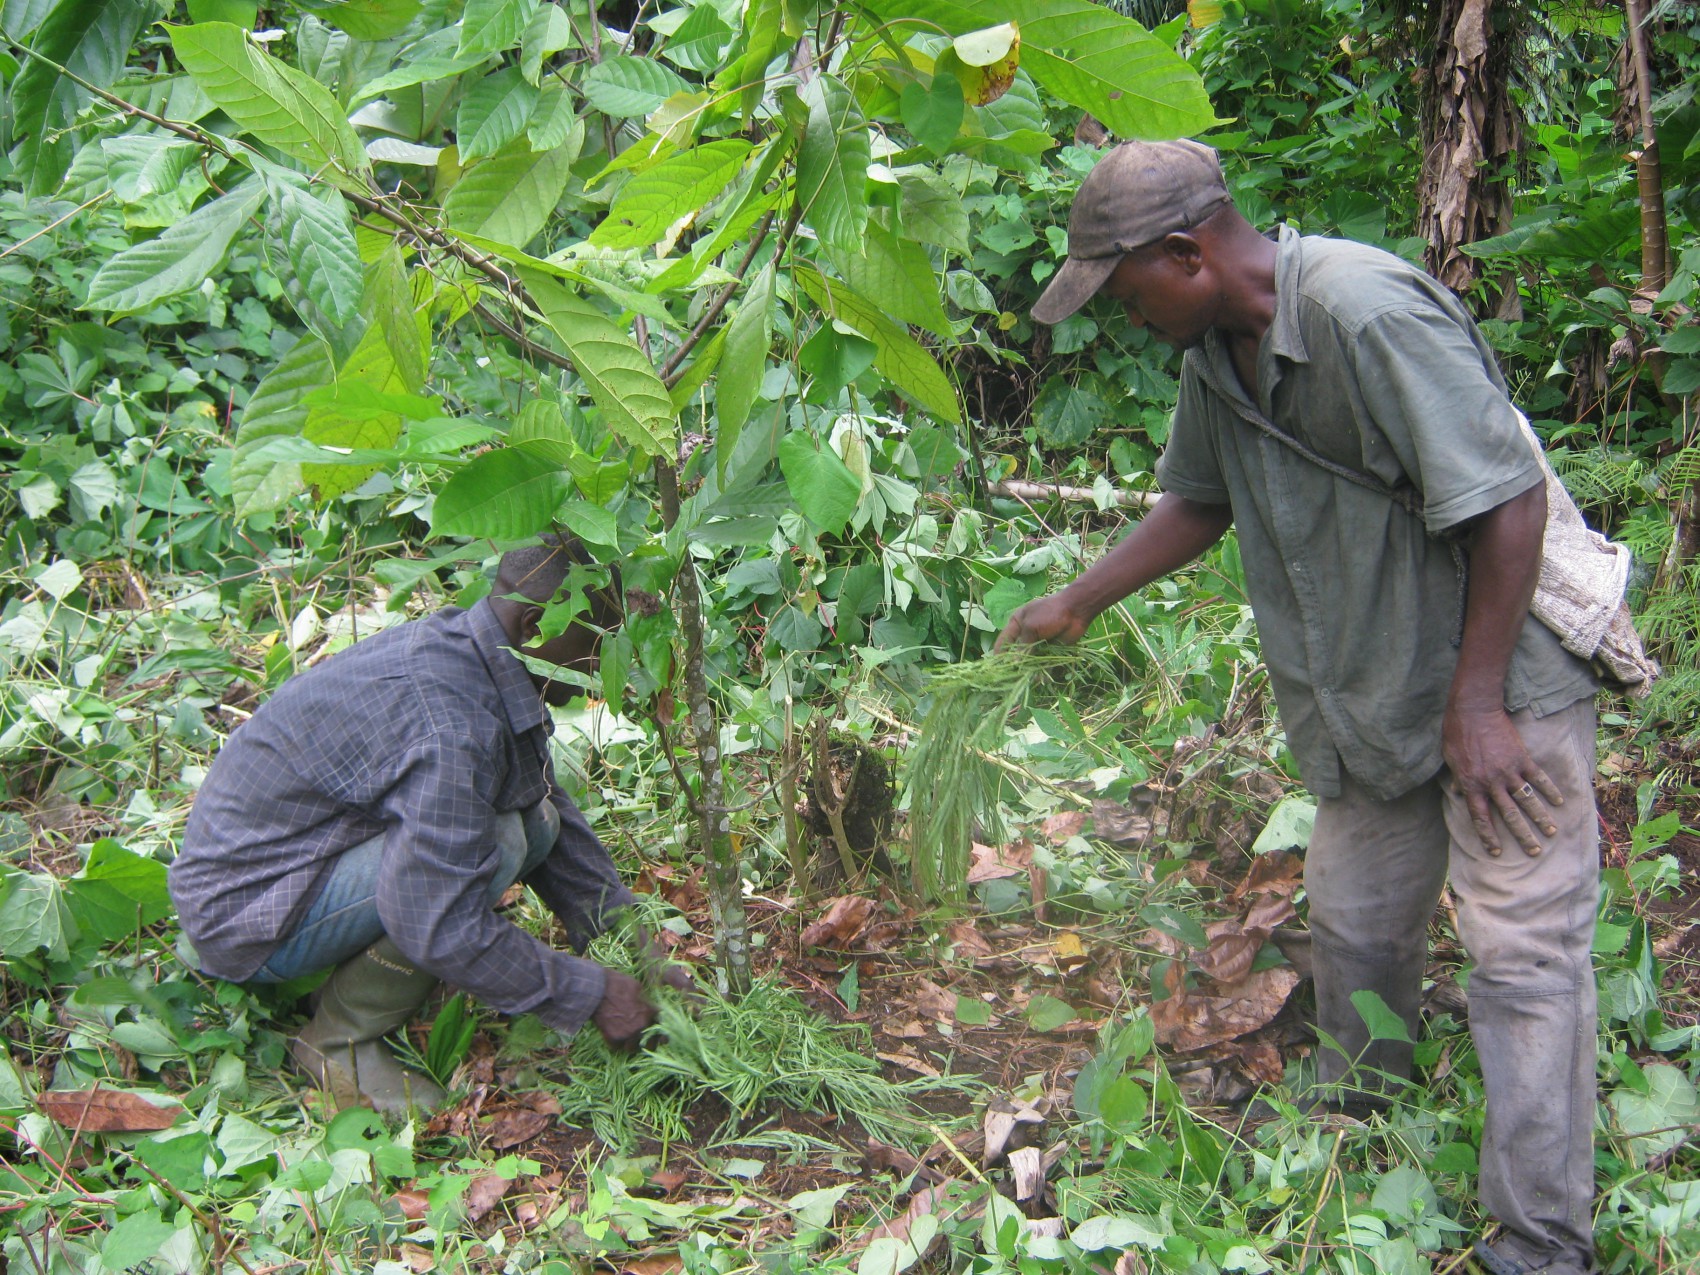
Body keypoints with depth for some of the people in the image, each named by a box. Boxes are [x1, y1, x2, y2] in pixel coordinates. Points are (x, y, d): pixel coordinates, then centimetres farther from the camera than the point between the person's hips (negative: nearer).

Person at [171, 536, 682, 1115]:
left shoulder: (469, 649, 0)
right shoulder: (446, 728, -31)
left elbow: (561, 824, 12)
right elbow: (443, 931, -32)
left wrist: (638, 948, 9)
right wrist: (591, 995, -20)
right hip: (242, 914, -9)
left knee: (535, 818, -1)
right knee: (493, 844, -27)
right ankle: (338, 1042, -9)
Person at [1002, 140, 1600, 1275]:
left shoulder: (1364, 312, -26)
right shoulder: (1217, 349, 2)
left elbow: (1508, 503, -24)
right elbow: (1201, 502, 20)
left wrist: (1476, 707, -21)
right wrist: (1078, 603, 18)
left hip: (1501, 681, -8)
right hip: (1373, 698, 8)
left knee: (1522, 950, -6)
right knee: (1353, 923, 17)